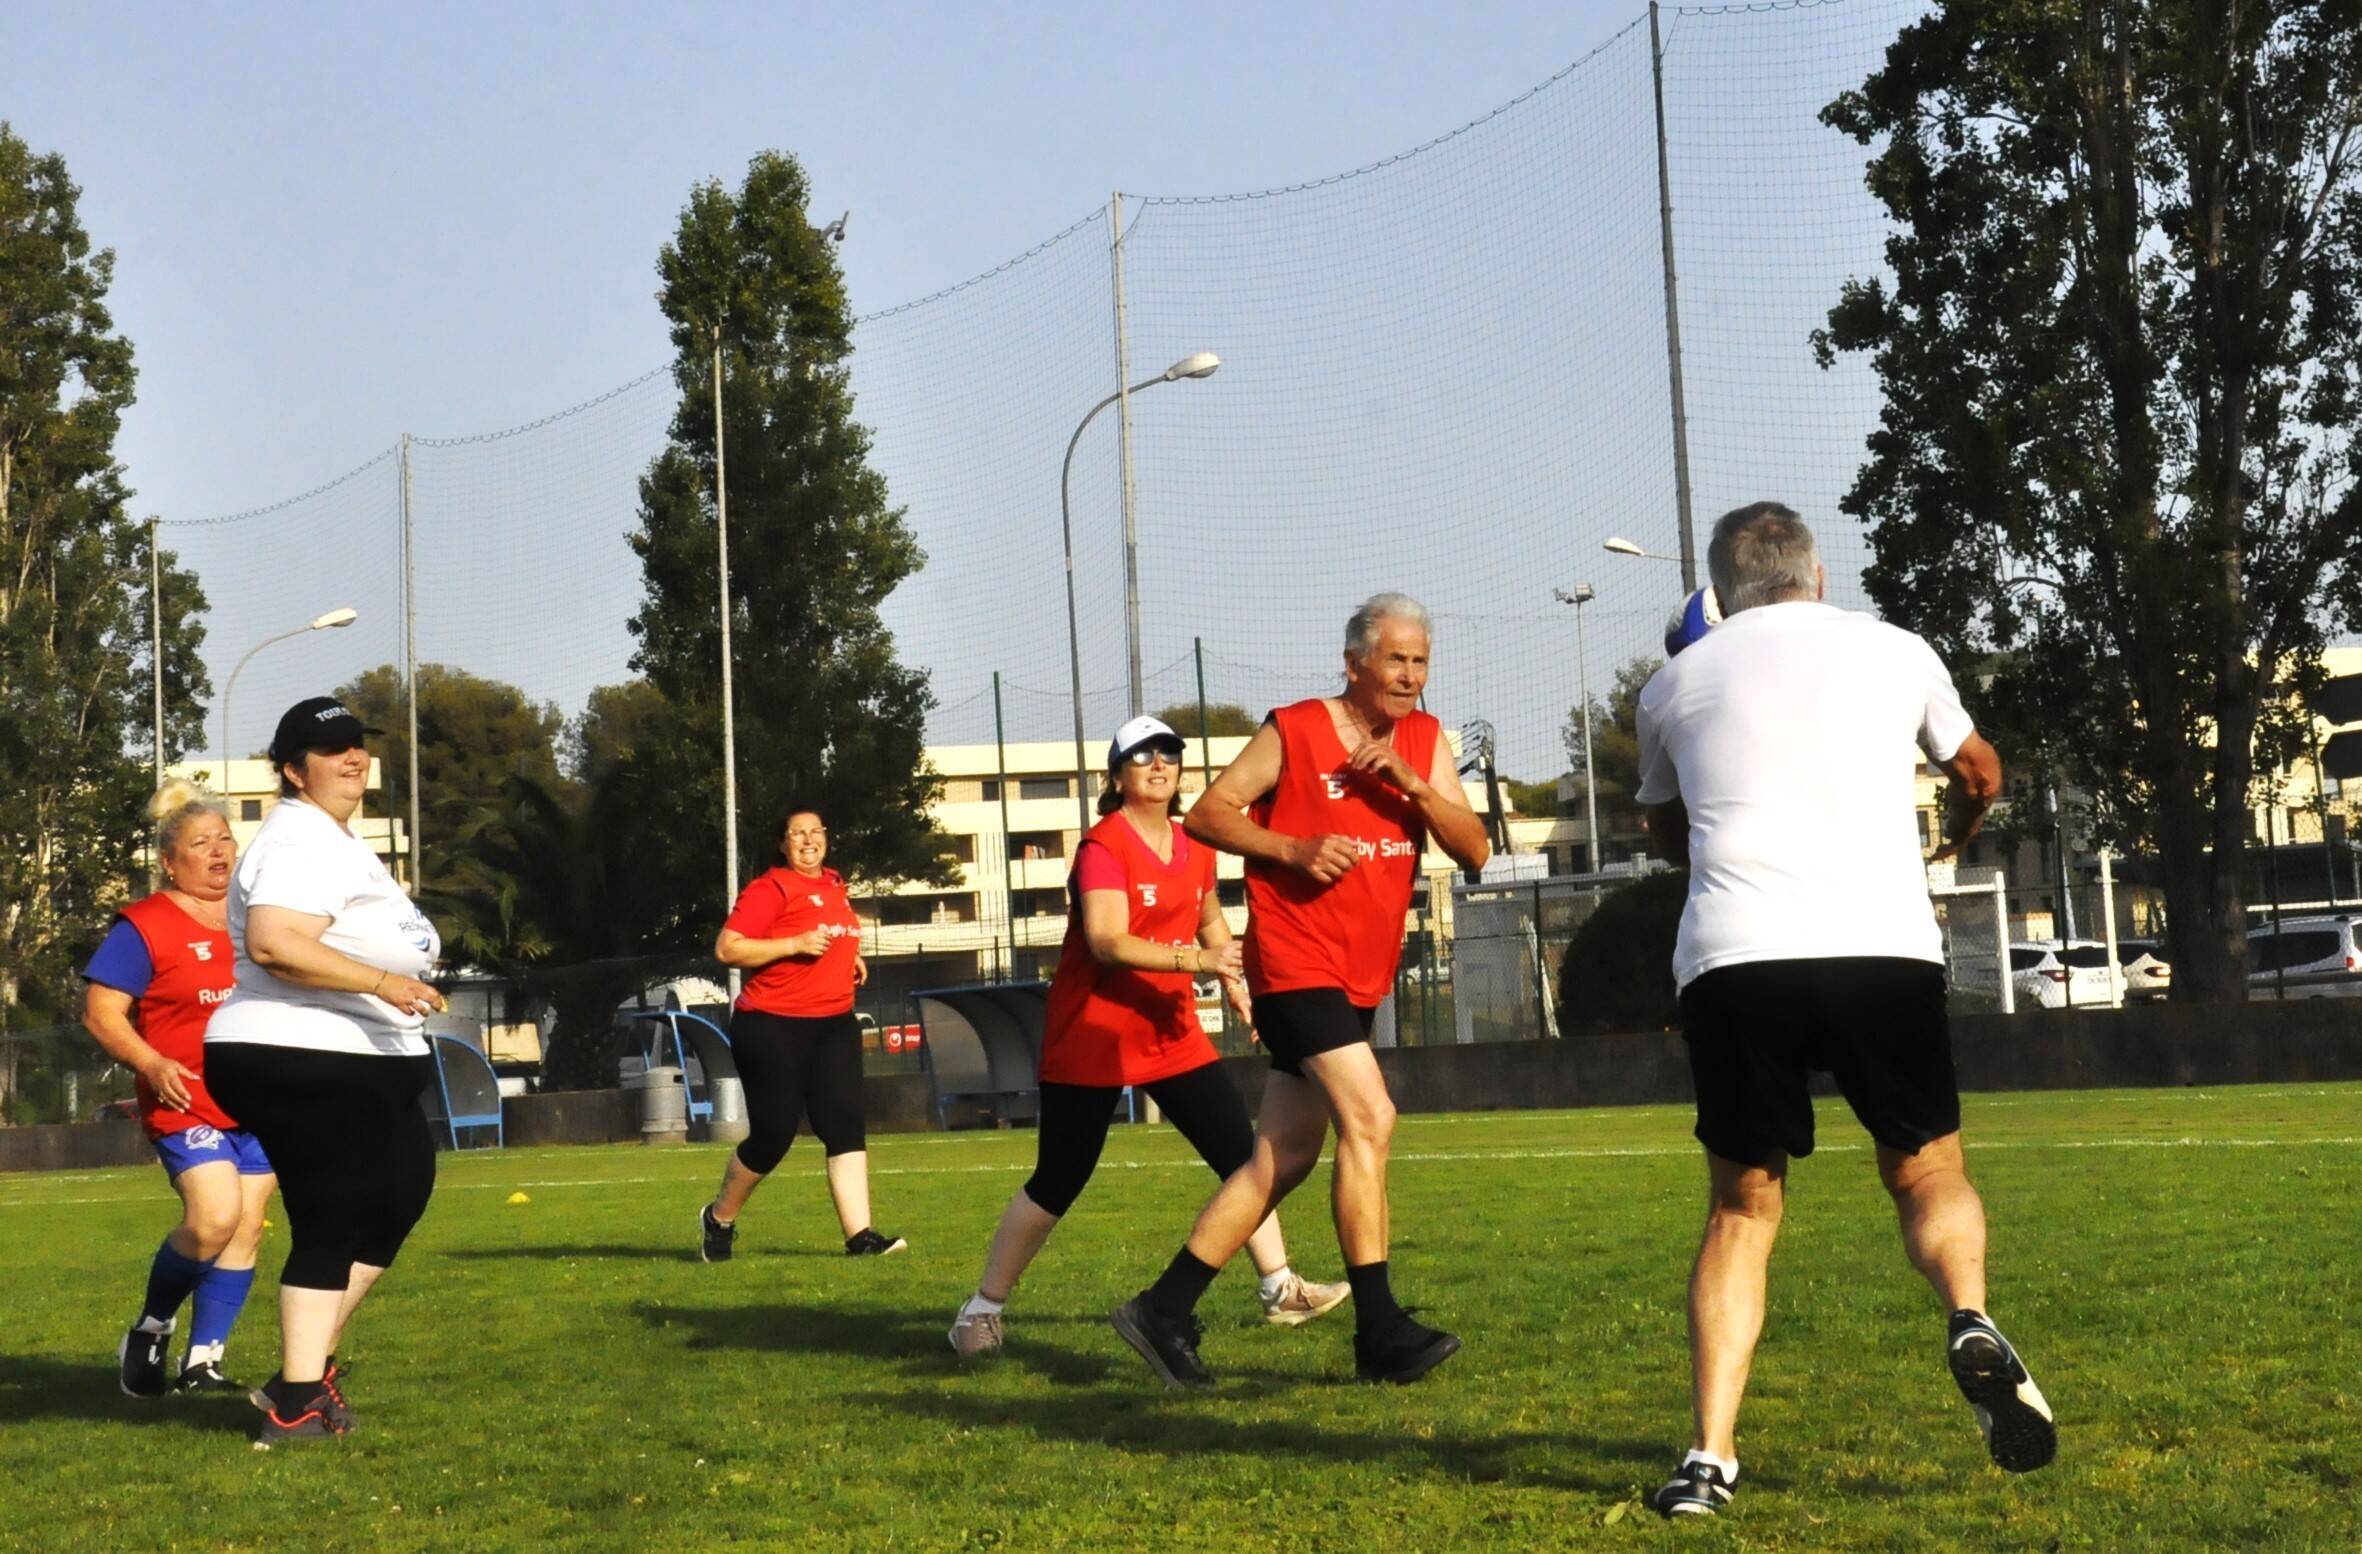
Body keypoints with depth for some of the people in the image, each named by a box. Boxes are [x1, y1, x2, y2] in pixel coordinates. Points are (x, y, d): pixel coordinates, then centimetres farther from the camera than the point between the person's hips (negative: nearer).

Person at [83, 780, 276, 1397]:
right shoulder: (143, 927, -5)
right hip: (187, 1103, -6)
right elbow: (100, 1011, -8)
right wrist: (150, 1063, -22)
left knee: (247, 1230, 2)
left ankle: (202, 1363, 12)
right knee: (214, 1216, -22)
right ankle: (151, 1330, 3)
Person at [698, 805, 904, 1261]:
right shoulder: (770, 889, -10)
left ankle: (859, 1235, -9)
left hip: (834, 1024, 7)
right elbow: (727, 949, -18)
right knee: (772, 1135, -2)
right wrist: (795, 945, -24)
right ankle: (718, 1219, 21)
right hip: (773, 1028, -7)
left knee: (846, 1125, -6)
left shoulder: (834, 885, 14)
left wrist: (849, 959, 15)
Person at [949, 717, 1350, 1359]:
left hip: (1173, 1034, 7)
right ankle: (982, 1309, 10)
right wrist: (1198, 960, -37)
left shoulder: (1195, 849, 8)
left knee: (1242, 1152, 0)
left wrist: (1232, 977, 13)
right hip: (1092, 1037, -7)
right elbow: (1108, 943, -29)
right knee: (1056, 1183, -2)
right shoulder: (1103, 847, -15)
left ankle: (1280, 1288, 9)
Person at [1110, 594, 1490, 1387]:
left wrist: (1413, 785, -12)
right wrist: (1293, 849, -17)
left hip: (1359, 978, 7)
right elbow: (1206, 813, -4)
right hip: (1296, 960, -7)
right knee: (1368, 1117, -20)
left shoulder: (1425, 740, 10)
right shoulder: (1295, 732, -6)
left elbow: (1474, 851, 3)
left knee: (1283, 1157, 7)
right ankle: (1379, 1331, -16)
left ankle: (1164, 1312, 14)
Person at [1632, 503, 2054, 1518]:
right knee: (1929, 1174, 17)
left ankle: (1710, 1455, 1)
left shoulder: (1673, 684, 16)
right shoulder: (1895, 652, 16)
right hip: (1882, 948, 0)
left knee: (1741, 1208, 14)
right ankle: (1972, 1324, -14)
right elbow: (1979, 770, 35)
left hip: (1731, 958, 1)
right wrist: (1962, 826, 57)